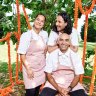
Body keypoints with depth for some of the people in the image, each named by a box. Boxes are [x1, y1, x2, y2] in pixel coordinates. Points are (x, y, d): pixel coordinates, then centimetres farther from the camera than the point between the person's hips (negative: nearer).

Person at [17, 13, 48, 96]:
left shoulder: (45, 34, 1)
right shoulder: (26, 35, -14)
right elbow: (22, 54, -13)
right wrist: (28, 69, -16)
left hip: (42, 66, 5)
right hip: (30, 66, -4)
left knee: (38, 88, 13)